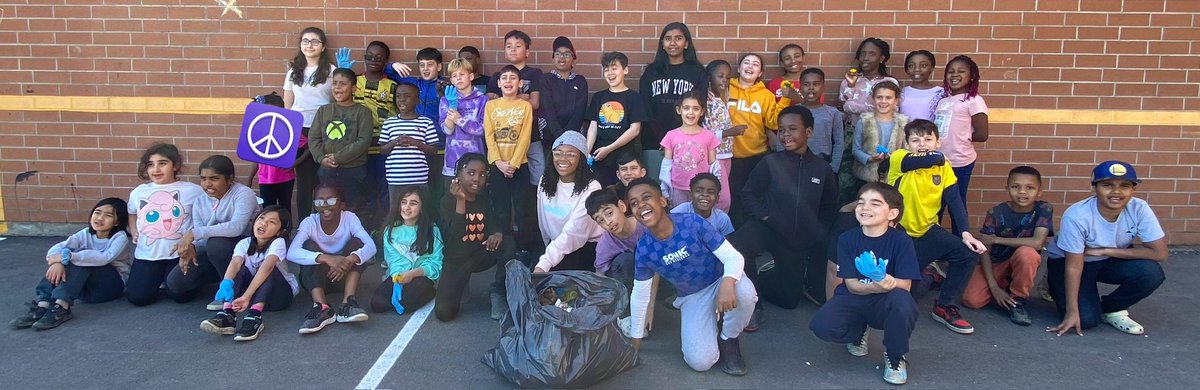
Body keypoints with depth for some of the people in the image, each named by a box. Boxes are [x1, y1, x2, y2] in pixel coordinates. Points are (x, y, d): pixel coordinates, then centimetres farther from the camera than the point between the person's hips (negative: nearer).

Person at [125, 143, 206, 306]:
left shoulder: (192, 190, -5)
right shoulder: (138, 192, 9)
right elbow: (131, 213, 29)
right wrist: (133, 232, 12)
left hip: (179, 255, -3)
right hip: (147, 255, 4)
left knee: (180, 295, -14)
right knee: (137, 297, -8)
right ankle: (158, 279, 26)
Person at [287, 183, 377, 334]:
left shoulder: (350, 218, -16)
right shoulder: (309, 223, -17)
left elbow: (371, 246, -29)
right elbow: (292, 253, -34)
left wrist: (349, 260, -49)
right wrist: (326, 258, -48)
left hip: (343, 273, 1)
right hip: (316, 276, 0)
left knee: (356, 242, -22)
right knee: (309, 245, -26)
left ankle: (347, 304, -36)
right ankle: (322, 308, -41)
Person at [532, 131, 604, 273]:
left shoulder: (591, 188, -20)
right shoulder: (546, 181, -1)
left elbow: (572, 233, -28)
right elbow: (543, 222, 9)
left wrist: (544, 265, -35)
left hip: (588, 246, -5)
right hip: (556, 243, 5)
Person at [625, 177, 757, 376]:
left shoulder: (693, 223, -25)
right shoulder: (644, 249, -16)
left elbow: (733, 257, -23)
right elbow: (640, 294, -2)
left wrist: (727, 283, -45)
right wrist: (635, 338, 5)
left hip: (721, 281, -1)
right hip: (692, 297, 2)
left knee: (744, 291, -38)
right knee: (700, 362, -18)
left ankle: (728, 341, -7)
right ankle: (711, 324, 16)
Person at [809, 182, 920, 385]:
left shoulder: (901, 240, -13)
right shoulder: (847, 239, -8)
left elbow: (905, 285, -16)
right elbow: (851, 284, -11)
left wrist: (889, 283, -40)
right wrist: (876, 286, -33)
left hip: (885, 303, -1)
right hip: (854, 299, 2)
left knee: (902, 300, -38)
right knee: (821, 325, -27)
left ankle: (895, 357, -7)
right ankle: (858, 332, 13)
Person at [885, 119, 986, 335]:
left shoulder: (944, 167, 0)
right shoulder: (899, 158, -15)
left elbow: (955, 201, -7)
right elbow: (932, 159, -32)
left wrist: (965, 233, -19)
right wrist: (935, 156, -8)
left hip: (926, 231, 4)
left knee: (969, 252, -15)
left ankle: (945, 306, 2)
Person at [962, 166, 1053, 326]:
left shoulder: (1044, 209, -15)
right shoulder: (996, 213, -15)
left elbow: (1037, 242, -28)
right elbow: (984, 250, -14)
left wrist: (997, 239, -22)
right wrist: (993, 286, -21)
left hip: (1022, 264, -1)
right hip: (995, 263, 1)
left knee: (1026, 252, -37)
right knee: (971, 300, -20)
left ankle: (1017, 300, -13)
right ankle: (1005, 287, 14)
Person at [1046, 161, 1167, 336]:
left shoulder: (1139, 209, -21)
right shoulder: (1077, 216, -31)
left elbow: (1160, 253, -21)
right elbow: (1074, 267, -25)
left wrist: (1105, 251, -25)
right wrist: (1072, 312, -23)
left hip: (1110, 261, 4)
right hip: (1066, 261, -3)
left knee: (1151, 273, -25)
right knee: (1086, 319, -19)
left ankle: (1111, 309, 2)